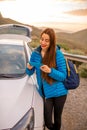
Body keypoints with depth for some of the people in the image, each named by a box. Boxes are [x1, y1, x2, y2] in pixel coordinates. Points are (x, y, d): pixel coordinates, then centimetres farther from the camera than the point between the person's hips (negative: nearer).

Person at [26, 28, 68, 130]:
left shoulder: (58, 54, -14)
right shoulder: (35, 53, -2)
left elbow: (63, 76, -13)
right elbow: (30, 73, 7)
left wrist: (50, 71, -29)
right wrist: (29, 68, -15)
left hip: (59, 92, -2)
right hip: (46, 93, 2)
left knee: (57, 118, 16)